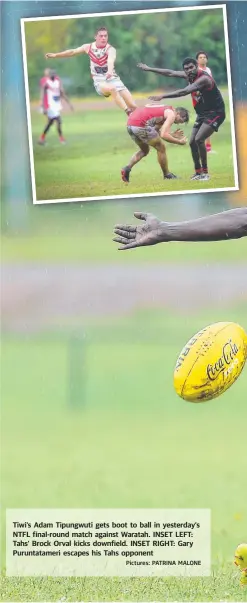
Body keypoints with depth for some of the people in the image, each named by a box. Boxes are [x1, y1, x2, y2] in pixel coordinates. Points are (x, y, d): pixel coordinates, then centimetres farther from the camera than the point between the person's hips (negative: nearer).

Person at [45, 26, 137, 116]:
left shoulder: (110, 49, -12)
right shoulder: (89, 47, 1)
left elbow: (110, 60, -35)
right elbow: (73, 52, 18)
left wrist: (110, 71, -57)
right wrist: (55, 55, 23)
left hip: (113, 78, 0)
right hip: (99, 81, 0)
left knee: (133, 106, -14)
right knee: (112, 88, -36)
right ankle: (128, 112, -39)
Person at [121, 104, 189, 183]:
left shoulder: (164, 110, 27)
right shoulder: (171, 114, 0)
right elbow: (164, 135, -11)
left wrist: (172, 135, 29)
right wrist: (179, 142, 0)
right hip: (140, 125, -9)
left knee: (144, 150, 27)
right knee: (161, 148, 8)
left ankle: (127, 168, 10)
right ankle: (167, 175, 19)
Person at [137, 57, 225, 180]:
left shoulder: (204, 79, -27)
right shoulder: (189, 76, -1)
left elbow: (184, 92, -35)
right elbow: (170, 73, 11)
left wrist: (163, 96, -36)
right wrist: (149, 69, 15)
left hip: (215, 113, -9)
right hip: (202, 114, 9)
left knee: (199, 139, -21)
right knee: (192, 142, 7)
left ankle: (205, 173, -14)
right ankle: (198, 172, 18)